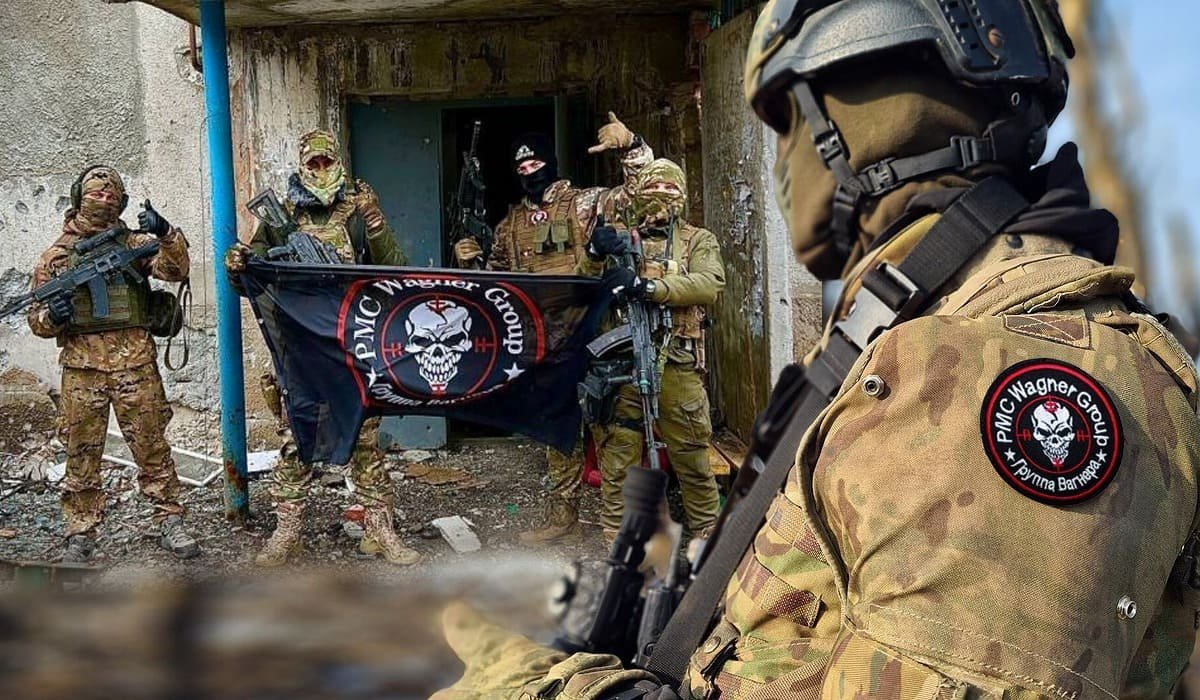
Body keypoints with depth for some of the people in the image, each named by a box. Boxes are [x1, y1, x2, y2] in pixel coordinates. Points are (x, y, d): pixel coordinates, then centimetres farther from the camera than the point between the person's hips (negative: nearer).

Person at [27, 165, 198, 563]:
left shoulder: (134, 243, 8)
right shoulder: (55, 256, 10)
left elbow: (175, 270, -8)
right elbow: (36, 319, 11)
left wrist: (166, 234, -25)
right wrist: (52, 317, -12)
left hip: (135, 364, -1)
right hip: (81, 368, 1)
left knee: (152, 446, 4)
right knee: (82, 454, 7)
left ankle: (170, 524, 13)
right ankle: (81, 536, 17)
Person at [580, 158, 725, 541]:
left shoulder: (698, 241, 9)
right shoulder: (619, 240, 16)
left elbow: (709, 284, -11)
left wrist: (646, 286, -21)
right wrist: (594, 254, -13)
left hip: (676, 366, -1)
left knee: (692, 456, 5)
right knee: (618, 453, 4)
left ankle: (708, 533, 20)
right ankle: (615, 535, 15)